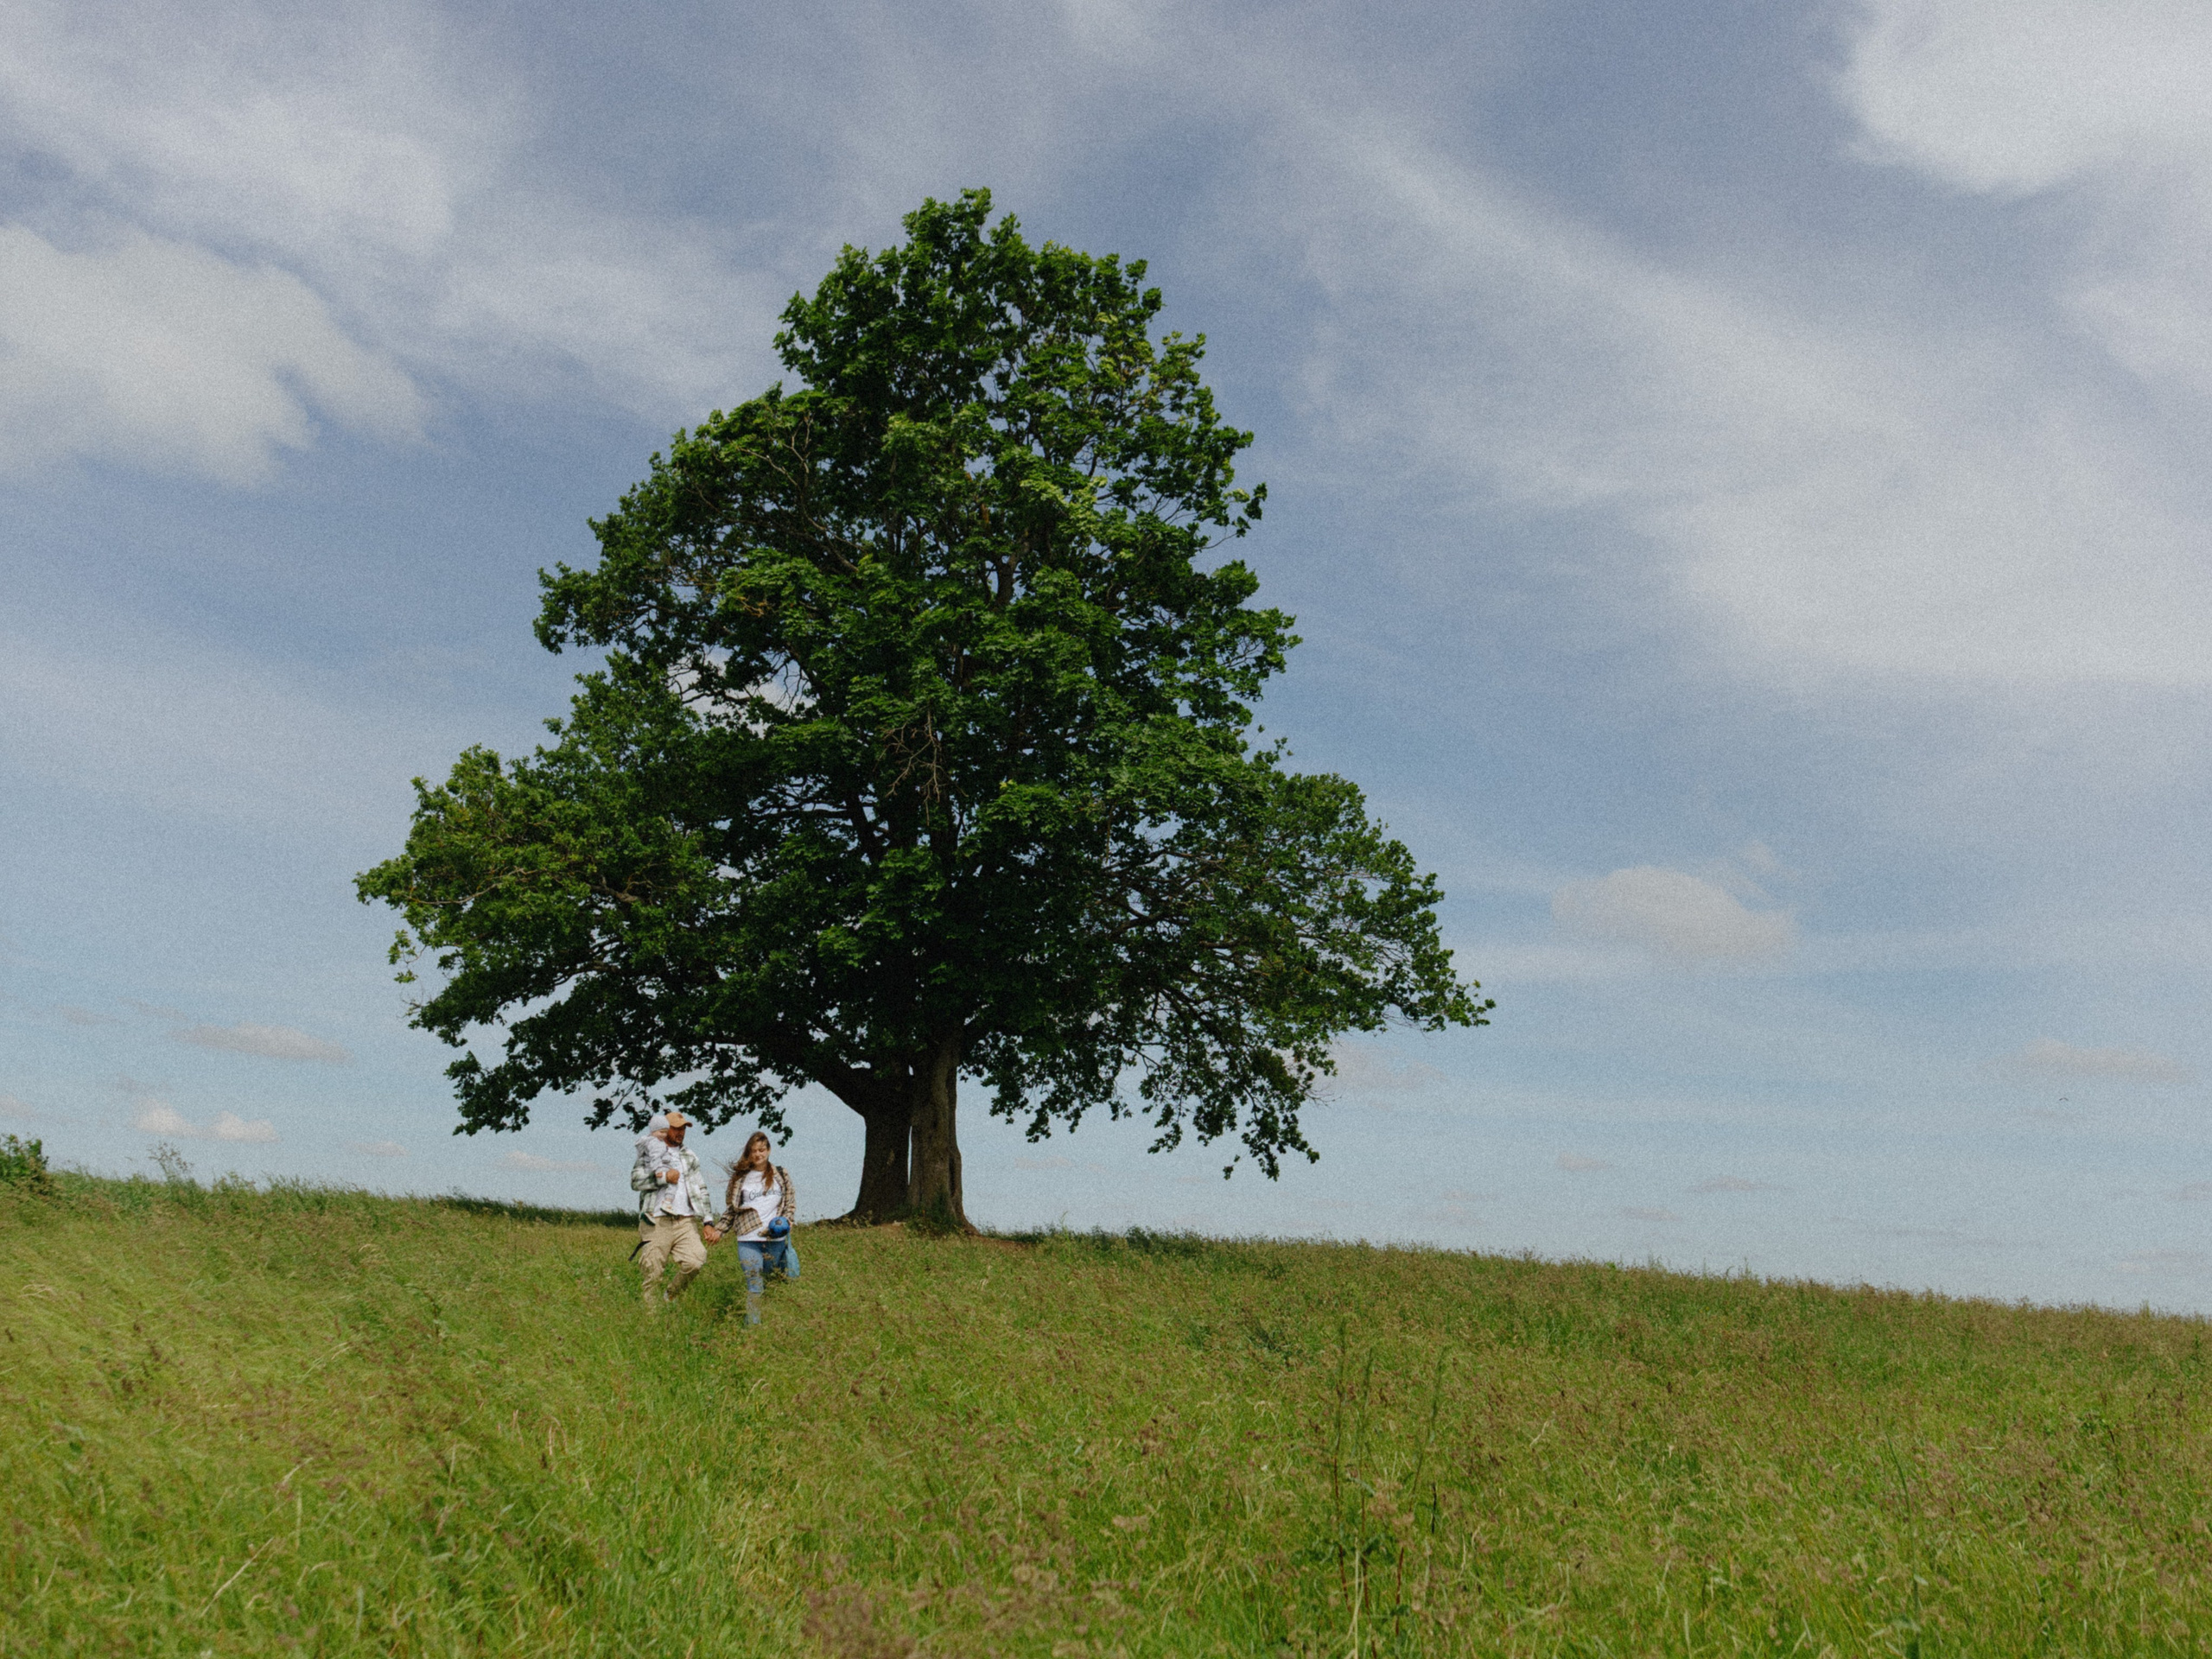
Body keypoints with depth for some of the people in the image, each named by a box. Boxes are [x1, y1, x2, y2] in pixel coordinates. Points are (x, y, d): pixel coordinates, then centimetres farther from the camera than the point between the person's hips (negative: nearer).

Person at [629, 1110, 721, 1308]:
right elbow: (635, 1181, -5)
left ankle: (670, 1297, 5)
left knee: (695, 1261, -18)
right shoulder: (649, 1152, 11)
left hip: (685, 1221, 2)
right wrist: (664, 1177, -10)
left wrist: (708, 1222, 10)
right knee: (653, 1273, -5)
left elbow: (701, 1191, 18)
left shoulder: (690, 1157, 22)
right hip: (656, 1222, -2)